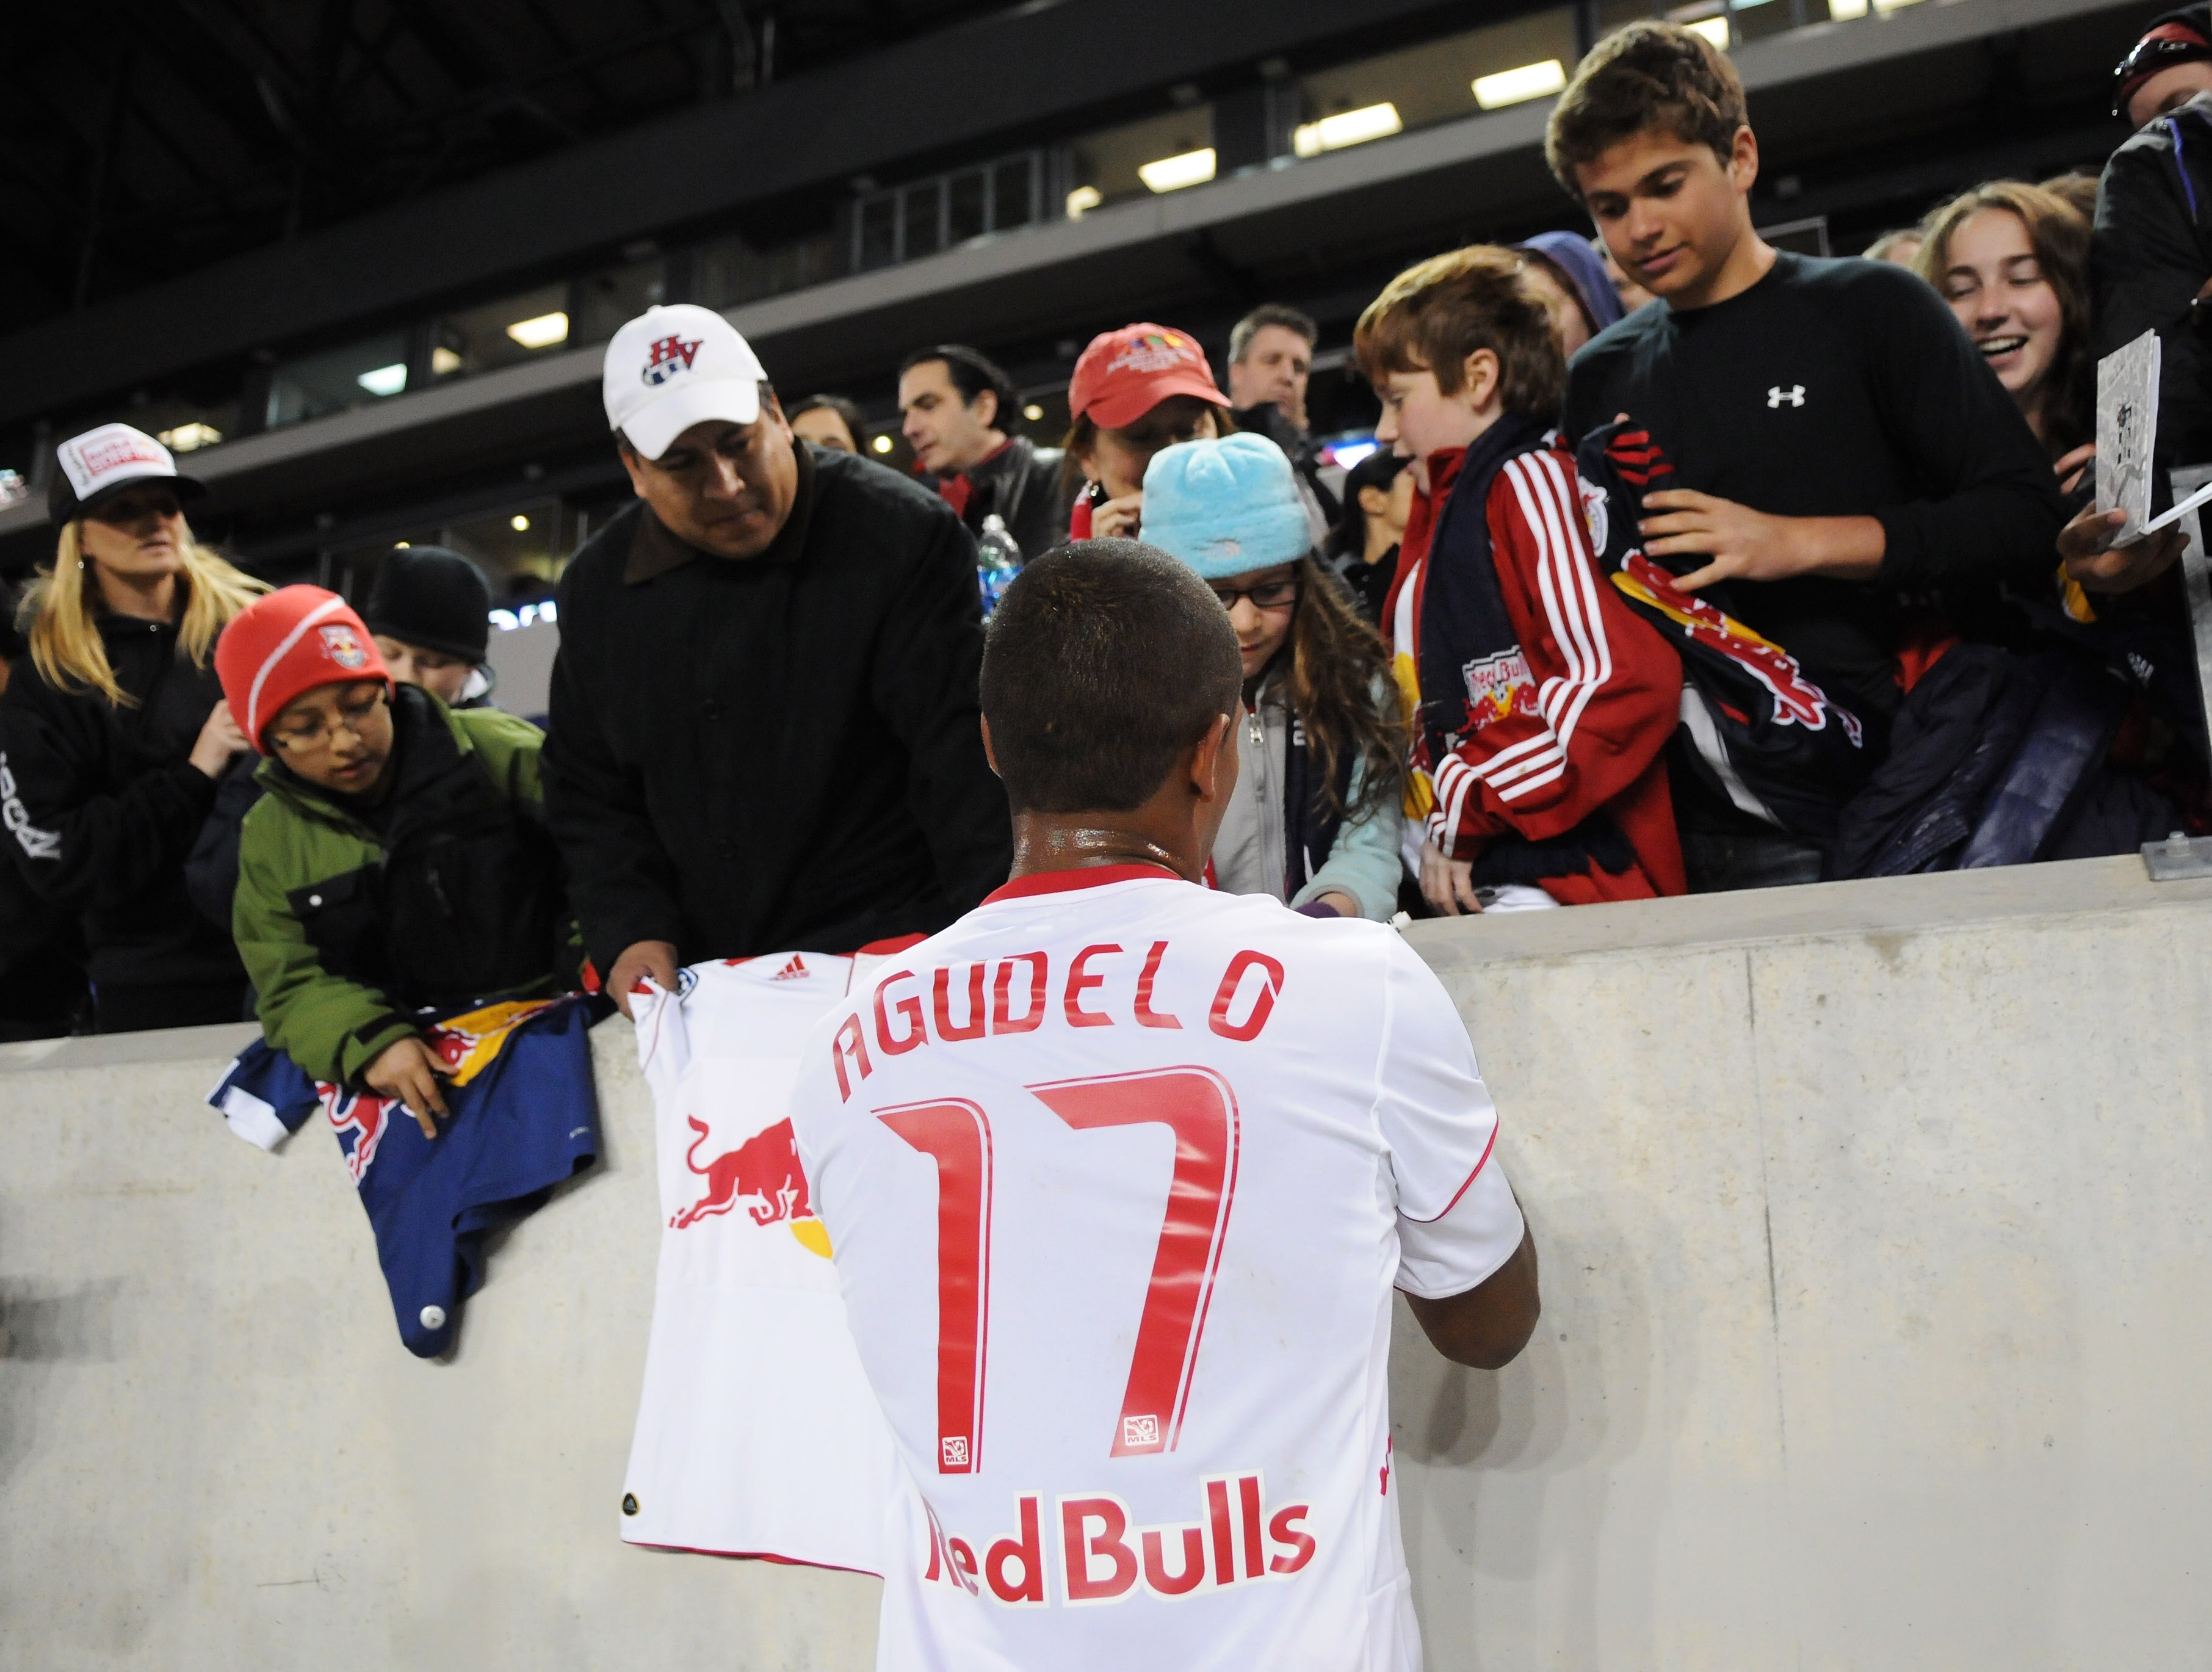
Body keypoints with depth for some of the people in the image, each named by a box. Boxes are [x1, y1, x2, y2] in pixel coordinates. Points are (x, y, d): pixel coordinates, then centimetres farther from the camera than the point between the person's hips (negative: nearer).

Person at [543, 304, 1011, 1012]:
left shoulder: (905, 535, -10)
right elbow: (588, 791, 15)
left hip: (889, 964, -4)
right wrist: (628, 932, 0)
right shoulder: (597, 586, 7)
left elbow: (965, 763, -13)